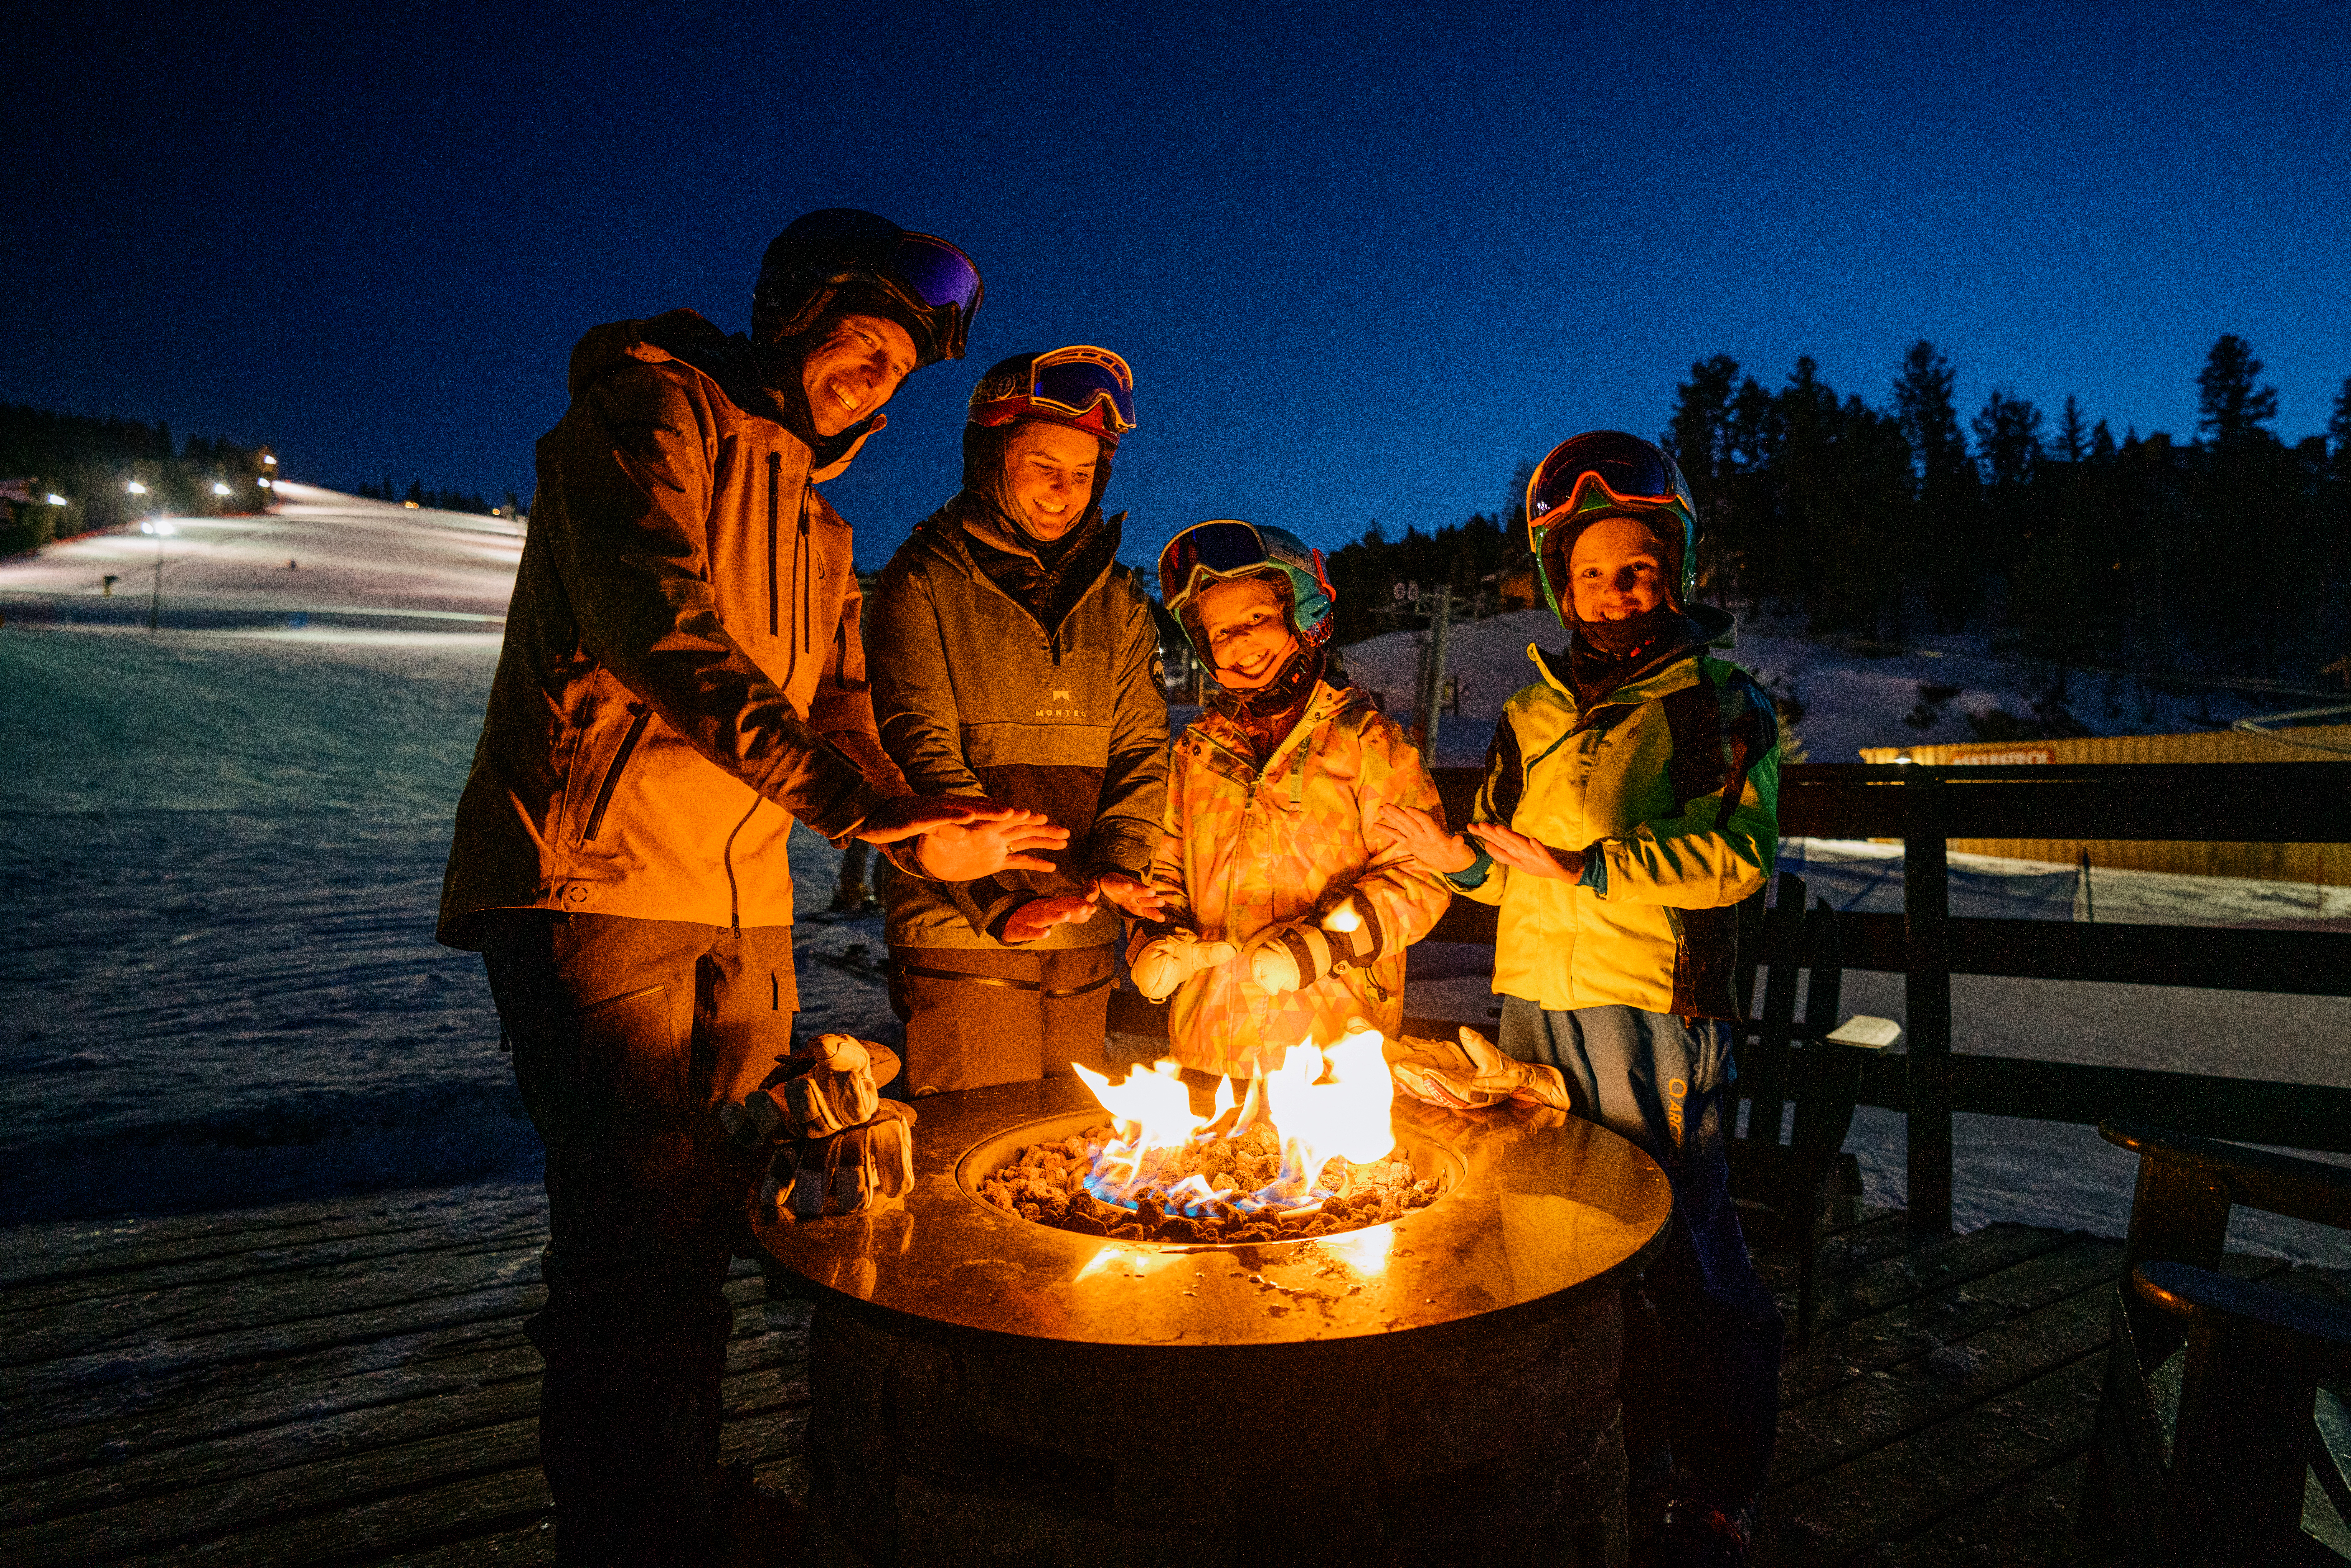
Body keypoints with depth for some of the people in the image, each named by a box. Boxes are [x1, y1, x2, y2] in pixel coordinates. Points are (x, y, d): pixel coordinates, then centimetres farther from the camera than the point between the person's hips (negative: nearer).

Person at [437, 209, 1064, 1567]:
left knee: (707, 1215, 12)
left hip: (744, 907, 7)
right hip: (599, 881, -7)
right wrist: (849, 797, -30)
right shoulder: (649, 412, -3)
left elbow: (839, 702, 15)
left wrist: (915, 828, -6)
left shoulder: (816, 521, 22)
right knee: (638, 1229, -7)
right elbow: (660, 630, -20)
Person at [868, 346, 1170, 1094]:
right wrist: (997, 899, -21)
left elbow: (1141, 746, 9)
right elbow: (921, 752, -10)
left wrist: (1119, 859, -10)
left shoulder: (1118, 599, 14)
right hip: (960, 930, -4)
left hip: (1083, 943, 4)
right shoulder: (923, 582, 0)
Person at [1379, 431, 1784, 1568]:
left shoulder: (1717, 705, 2)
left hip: (1653, 1011, -5)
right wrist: (1465, 858, -3)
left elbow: (1737, 855, -11)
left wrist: (1590, 870, -18)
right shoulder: (1531, 715, 16)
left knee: (1685, 1253, -1)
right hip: (1532, 1006, 5)